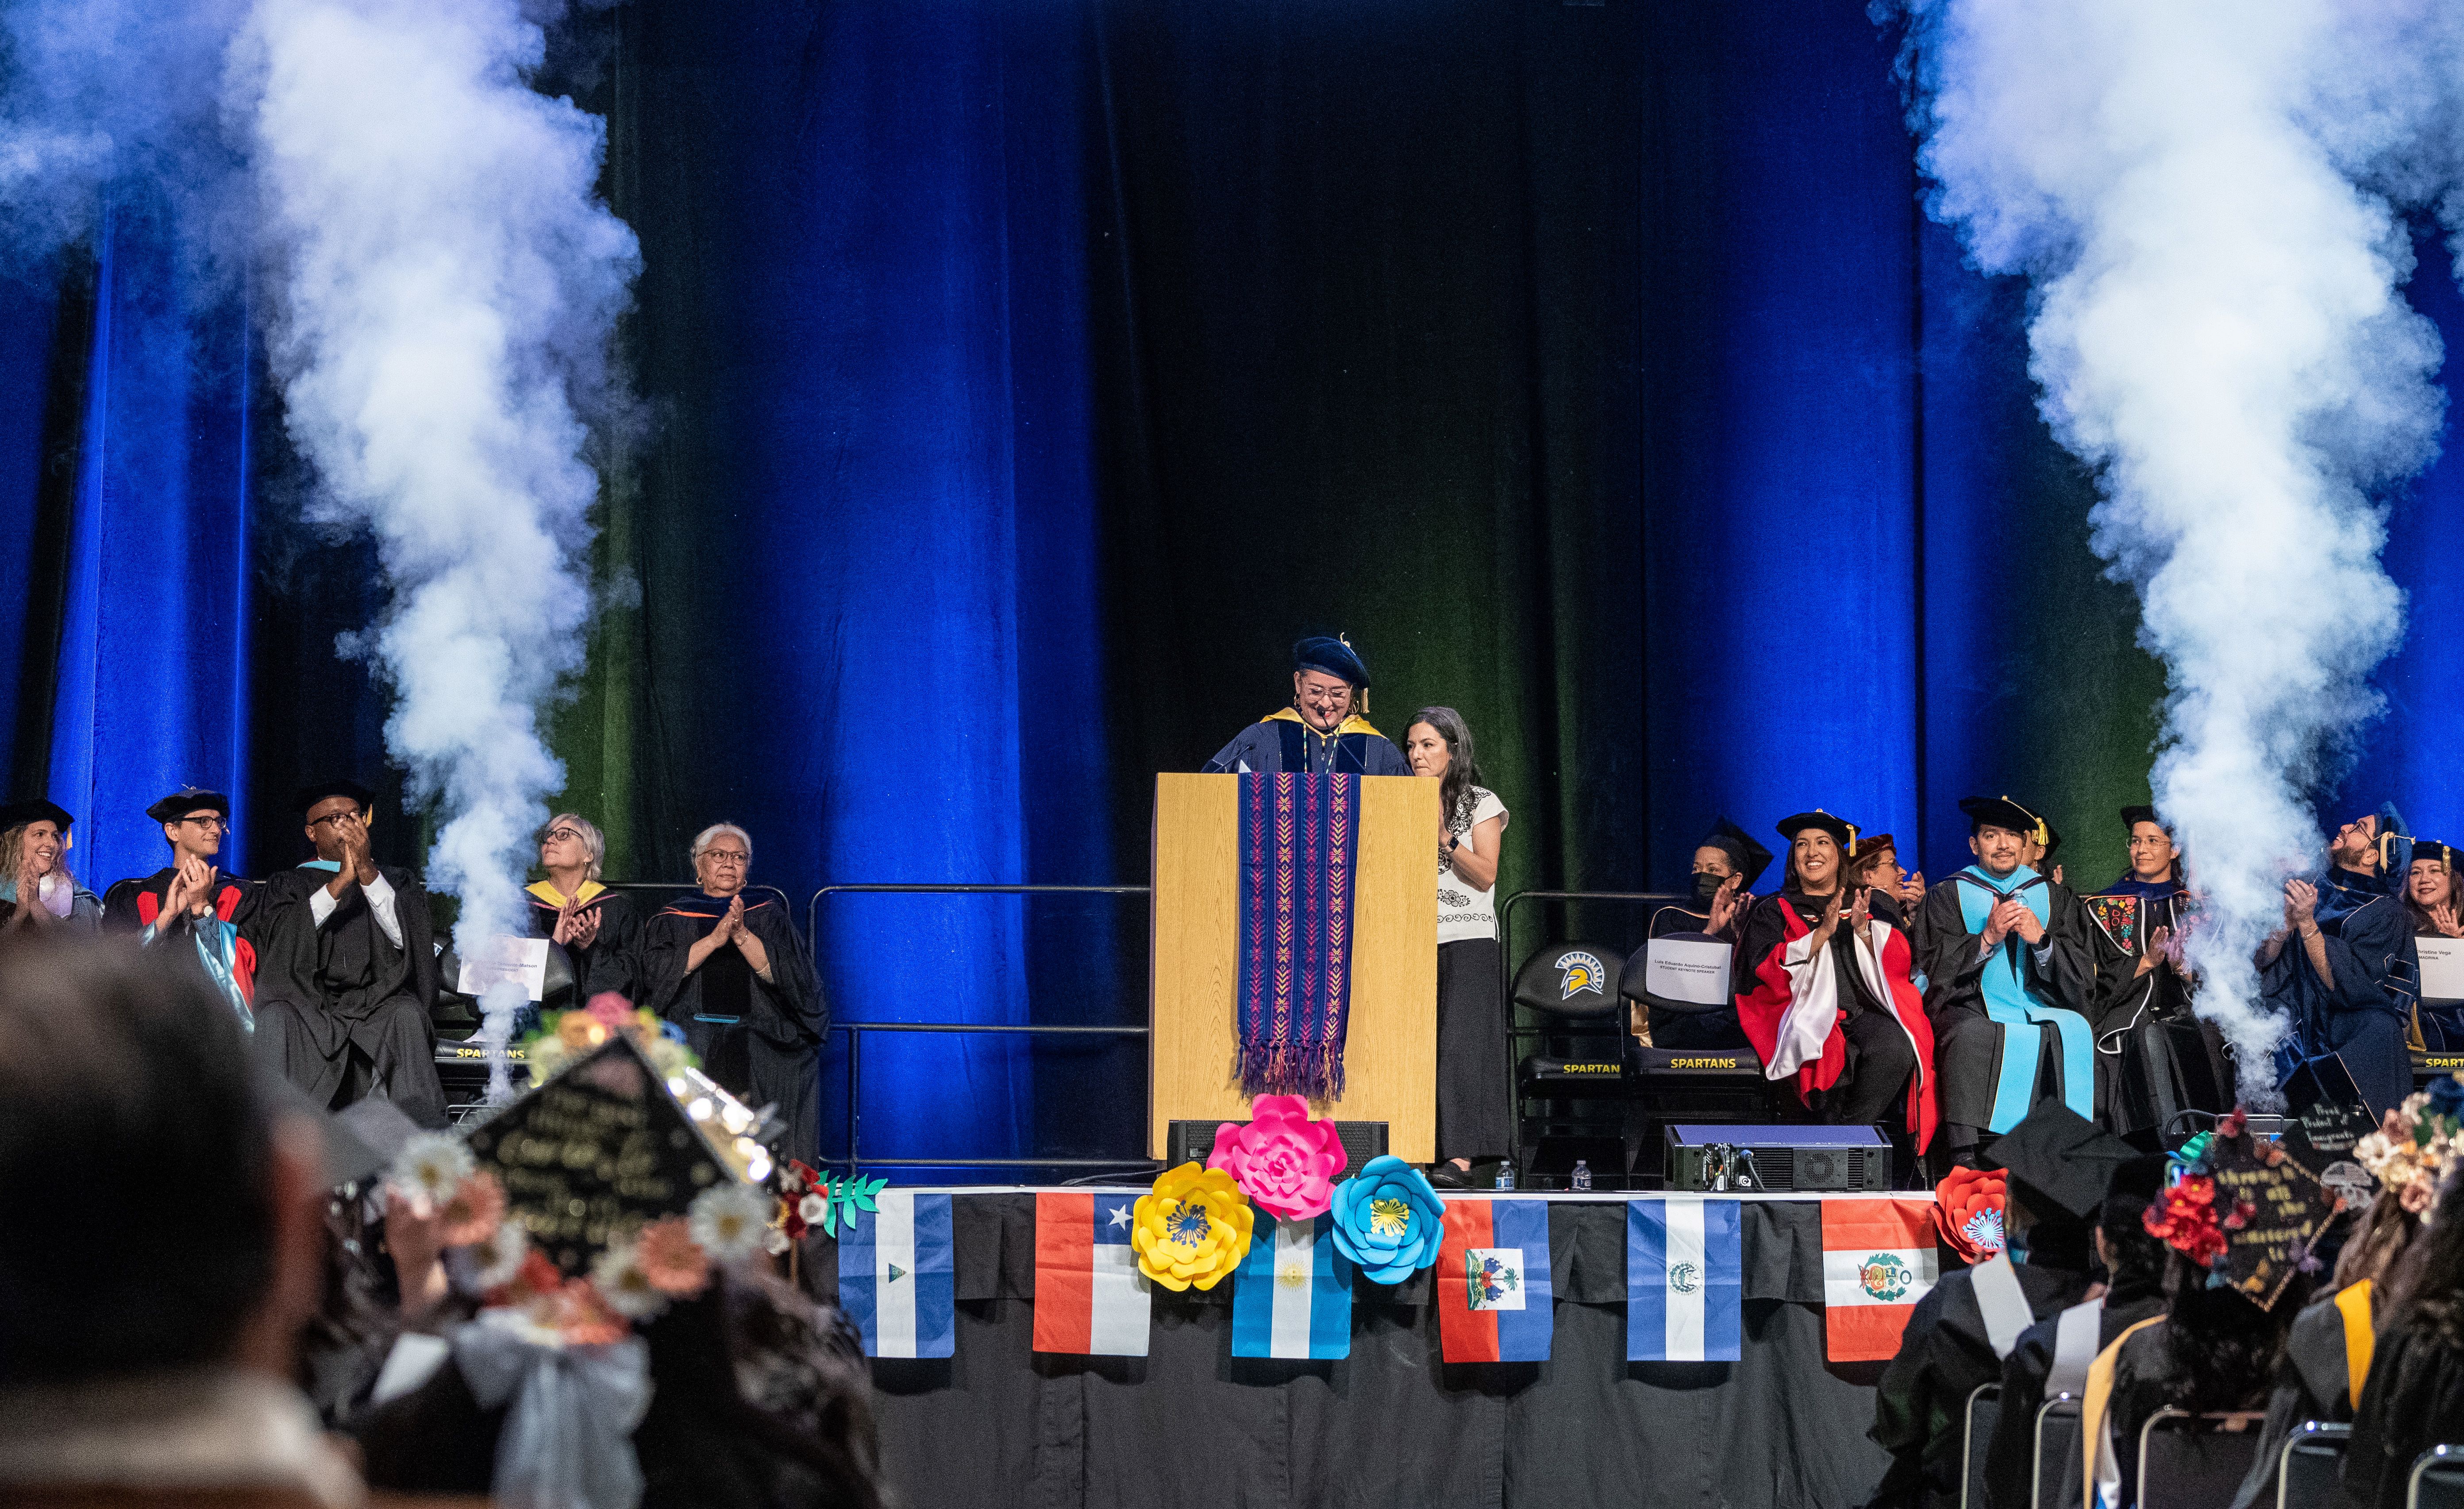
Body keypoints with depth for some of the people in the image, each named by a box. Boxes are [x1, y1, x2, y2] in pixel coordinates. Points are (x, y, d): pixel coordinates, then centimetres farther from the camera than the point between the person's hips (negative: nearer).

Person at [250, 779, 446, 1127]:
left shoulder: (398, 881, 19)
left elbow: (406, 937, -2)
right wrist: (340, 882, -12)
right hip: (308, 1008, 0)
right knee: (275, 1019, -32)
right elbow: (282, 939, -4)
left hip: (378, 1008, 0)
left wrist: (367, 872, -11)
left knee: (408, 1016, -33)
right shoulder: (289, 886, 18)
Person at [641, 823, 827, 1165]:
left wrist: (742, 935, -13)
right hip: (690, 1032, 0)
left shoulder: (768, 916, 17)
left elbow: (788, 975, 0)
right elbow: (657, 971, -2)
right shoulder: (673, 918, 17)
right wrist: (714, 939, -12)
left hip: (756, 1038, 0)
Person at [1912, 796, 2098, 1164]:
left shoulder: (2054, 899, 18)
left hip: (2041, 1007, 2)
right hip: (1972, 1008, -2)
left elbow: (2079, 978, 9)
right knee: (1970, 1036, -36)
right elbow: (1936, 968, 3)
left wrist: (2040, 940, -9)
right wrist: (1987, 938, -11)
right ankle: (1964, 1162, -41)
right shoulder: (1946, 899, 14)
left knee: (2074, 1031, -31)